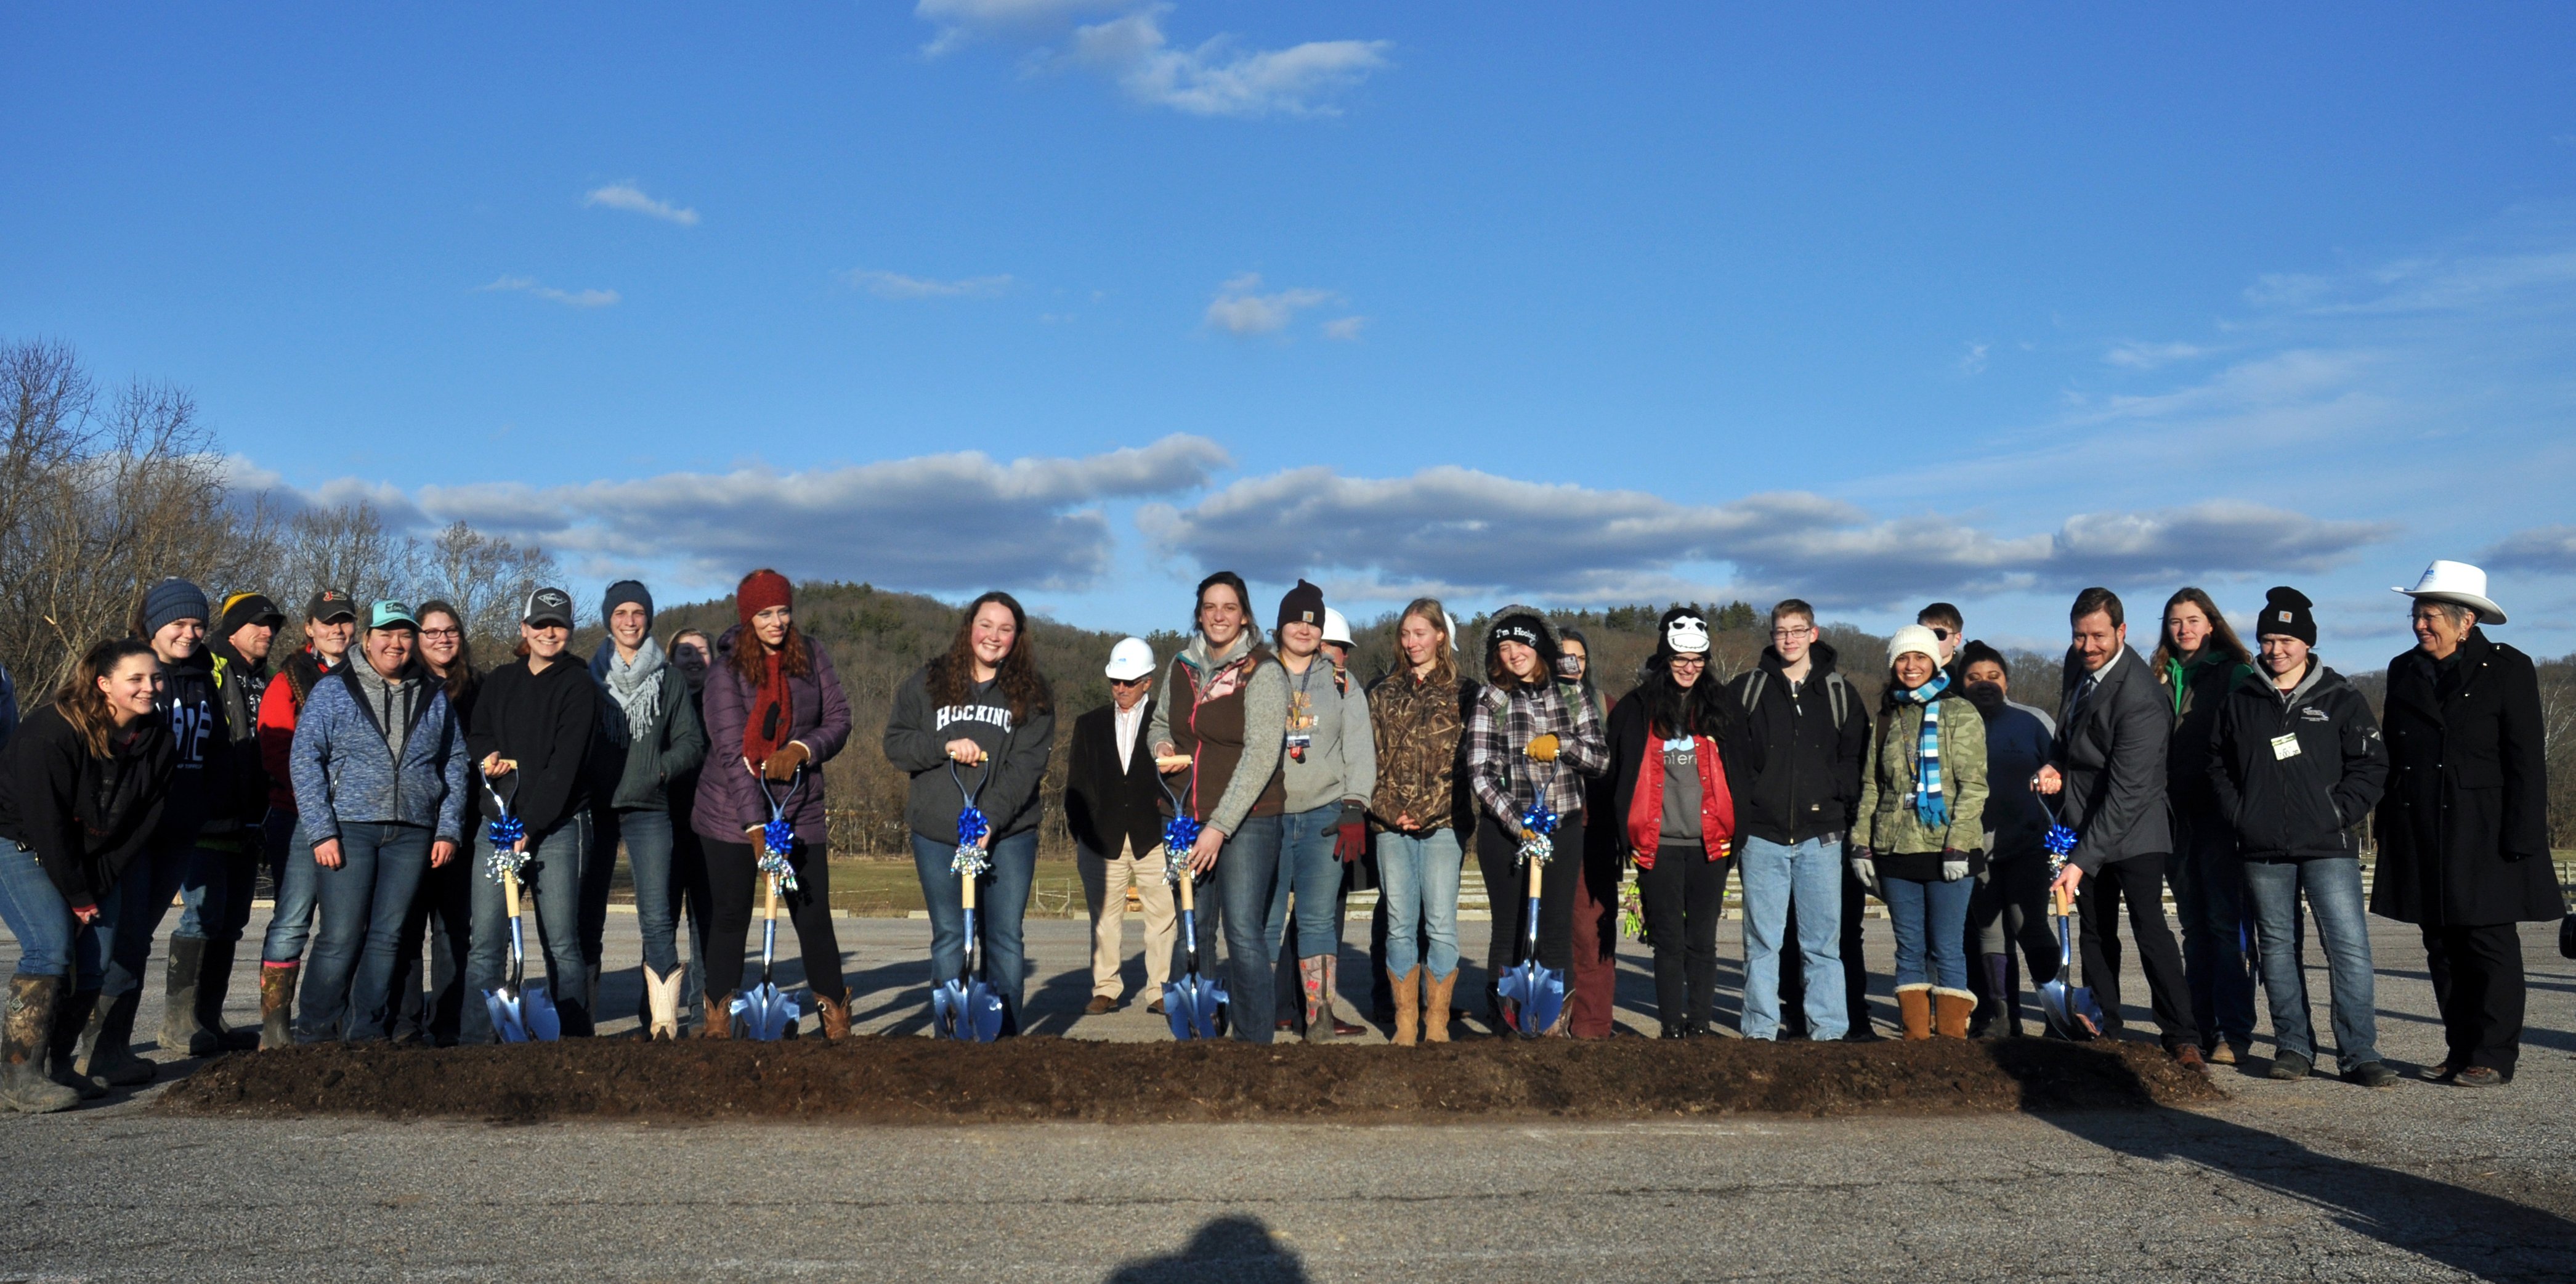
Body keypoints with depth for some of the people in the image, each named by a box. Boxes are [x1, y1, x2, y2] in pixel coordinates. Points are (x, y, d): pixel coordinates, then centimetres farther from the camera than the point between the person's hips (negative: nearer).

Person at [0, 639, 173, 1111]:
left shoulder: (159, 739, -8)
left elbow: (143, 822, -4)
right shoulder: (50, 734, -24)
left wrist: (96, 889, -8)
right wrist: (79, 896, -17)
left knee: (95, 960, -2)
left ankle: (57, 1068, 10)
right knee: (52, 946, -21)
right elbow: (45, 824, -22)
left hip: (88, 857, 6)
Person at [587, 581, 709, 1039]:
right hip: (594, 807, 1)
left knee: (657, 919, -10)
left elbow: (693, 742, 7)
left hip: (648, 808, -1)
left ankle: (663, 1023, -8)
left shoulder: (671, 680, 9)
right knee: (587, 917, 5)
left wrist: (659, 768, -8)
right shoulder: (588, 677, 10)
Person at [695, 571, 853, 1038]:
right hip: (732, 814, -2)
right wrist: (756, 828, -23)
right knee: (729, 918, 4)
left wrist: (801, 750, -17)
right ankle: (718, 1023, 15)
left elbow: (839, 718, 3)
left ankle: (837, 1023, 14)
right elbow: (731, 751, -15)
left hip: (799, 809, 2)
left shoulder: (810, 655, 1)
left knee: (814, 918, 1)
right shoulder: (727, 670, -9)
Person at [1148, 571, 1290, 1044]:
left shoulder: (1262, 672, -10)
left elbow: (1262, 756, -16)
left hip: (1247, 820, -5)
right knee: (1191, 929, 8)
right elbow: (1160, 720, 26)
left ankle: (1256, 1038, -1)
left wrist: (1220, 827, -21)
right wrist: (1162, 746, 0)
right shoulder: (1181, 666, 9)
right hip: (1187, 816, 6)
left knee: (1243, 932, -11)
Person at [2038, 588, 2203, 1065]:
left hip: (2133, 828, -7)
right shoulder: (2077, 664, 0)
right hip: (2084, 818, 7)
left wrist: (2082, 862, -31)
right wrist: (2055, 765, -2)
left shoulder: (2140, 700, -26)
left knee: (2149, 926, -13)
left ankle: (2182, 1036, -6)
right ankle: (2102, 1029, 18)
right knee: (2096, 930, 10)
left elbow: (2126, 794, -28)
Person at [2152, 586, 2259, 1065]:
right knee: (2194, 925, 9)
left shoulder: (2234, 673, -1)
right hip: (2177, 814, 6)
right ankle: (2200, 1028, 14)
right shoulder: (2161, 677, 15)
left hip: (2219, 812, -6)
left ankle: (2235, 1033, -2)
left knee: (2226, 922, -6)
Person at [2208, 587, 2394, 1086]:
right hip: (2262, 849, 3)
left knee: (2350, 946, -8)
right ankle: (2293, 1047, 18)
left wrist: (2339, 815, -7)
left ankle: (2359, 1052, -3)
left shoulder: (2340, 699, 3)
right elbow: (2216, 762, 16)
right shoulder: (2239, 700, 9)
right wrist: (2239, 815, 4)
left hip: (2328, 847, -2)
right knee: (2278, 947, 8)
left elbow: (2371, 765, 3)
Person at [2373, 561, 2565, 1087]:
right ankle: (2461, 1052, 17)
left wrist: (2520, 839, -12)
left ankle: (2493, 1057, 6)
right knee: (2442, 947, 9)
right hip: (2420, 838, 5)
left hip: (2483, 837, -5)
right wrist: (2388, 825, 10)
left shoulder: (2508, 669, -3)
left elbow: (2526, 762, -6)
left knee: (2489, 944, -1)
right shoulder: (2404, 671, 12)